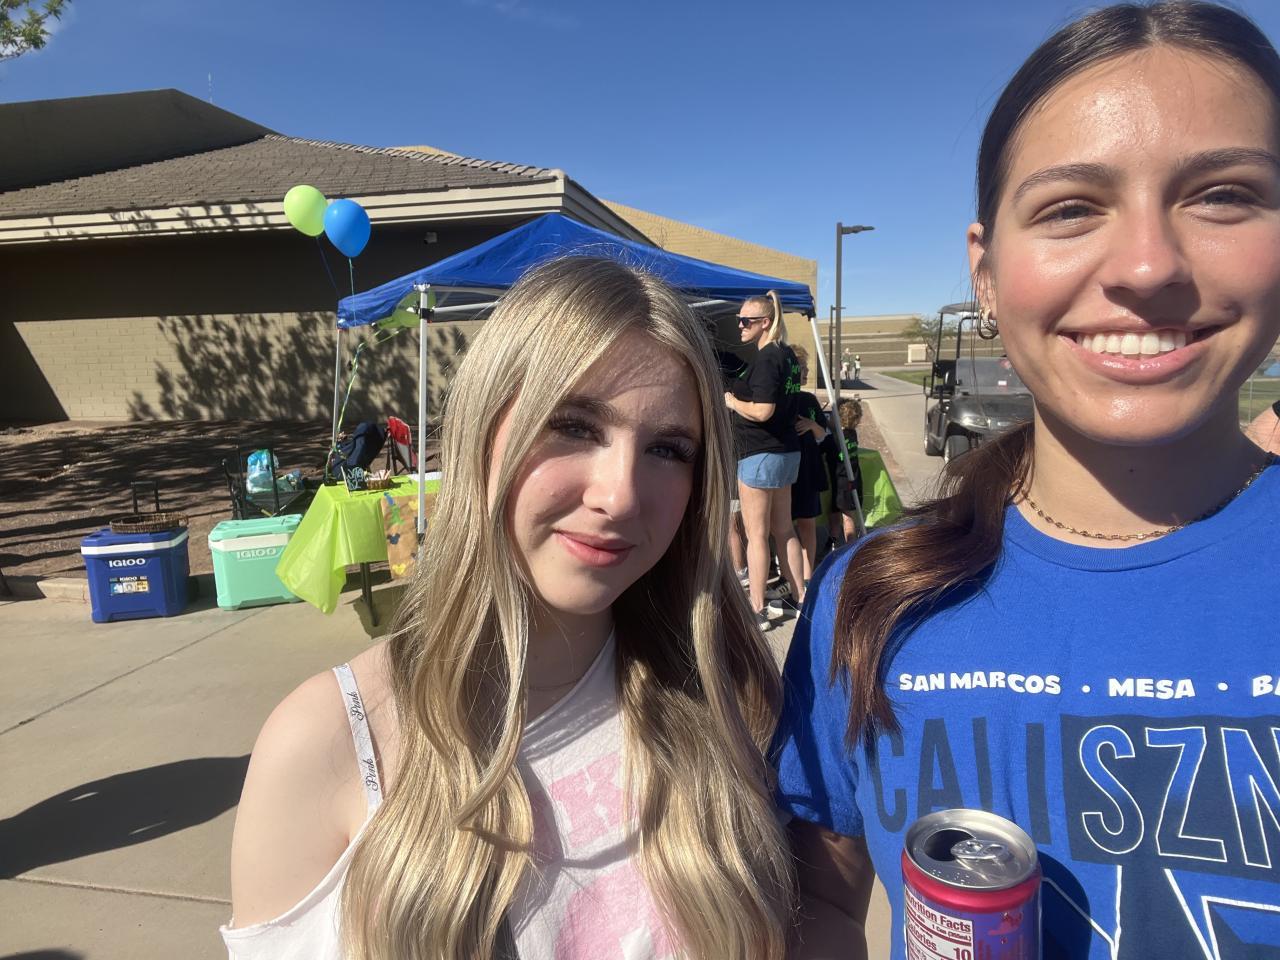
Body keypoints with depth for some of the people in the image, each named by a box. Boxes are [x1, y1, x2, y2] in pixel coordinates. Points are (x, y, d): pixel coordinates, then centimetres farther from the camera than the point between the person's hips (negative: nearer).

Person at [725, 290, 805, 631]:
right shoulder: (788, 355, 11)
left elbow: (762, 411, -26)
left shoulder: (765, 359, -18)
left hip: (761, 455, -10)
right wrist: (740, 398, 15)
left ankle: (756, 611, 7)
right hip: (787, 451, 10)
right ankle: (801, 598, 25)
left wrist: (732, 401, -10)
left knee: (756, 535, 0)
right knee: (784, 530, 17)